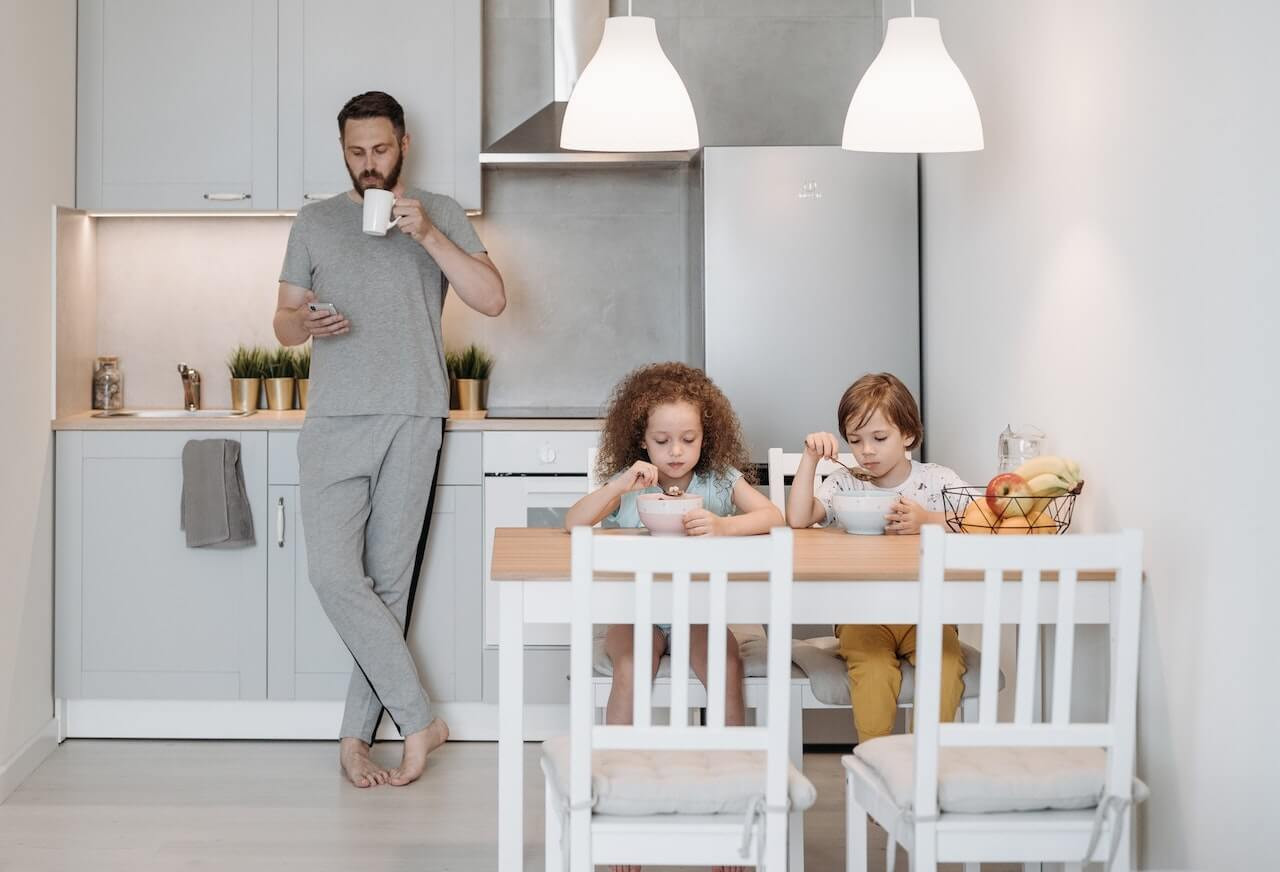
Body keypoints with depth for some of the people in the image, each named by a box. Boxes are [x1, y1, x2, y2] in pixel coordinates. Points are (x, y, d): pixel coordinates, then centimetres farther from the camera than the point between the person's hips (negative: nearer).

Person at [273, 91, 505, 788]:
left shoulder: (439, 214, 8)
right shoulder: (315, 222, 14)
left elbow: (492, 299, -3)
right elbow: (283, 322, 15)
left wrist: (427, 235, -13)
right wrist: (304, 323, -9)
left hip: (412, 422, -1)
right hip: (334, 422, 2)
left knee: (389, 582, -1)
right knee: (333, 572, -13)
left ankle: (356, 737, 9)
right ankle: (418, 720, -5)